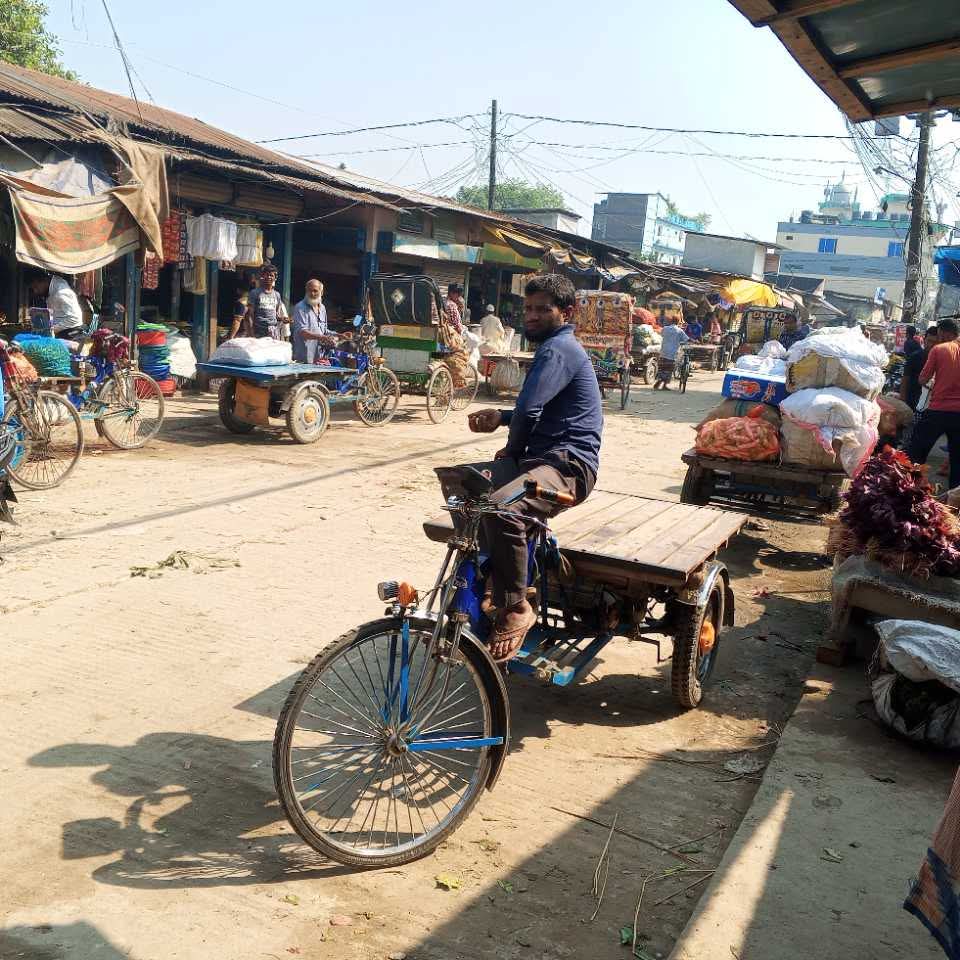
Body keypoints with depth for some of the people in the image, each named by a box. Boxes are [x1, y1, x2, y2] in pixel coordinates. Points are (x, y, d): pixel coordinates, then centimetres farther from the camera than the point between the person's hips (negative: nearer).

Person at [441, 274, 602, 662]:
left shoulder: (558, 349, -12)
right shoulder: (557, 347, 23)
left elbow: (528, 410, -23)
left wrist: (513, 448, -3)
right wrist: (500, 417, 14)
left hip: (568, 465, -11)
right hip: (543, 458, 11)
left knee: (502, 510, -37)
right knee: (456, 480, 6)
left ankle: (514, 609, -20)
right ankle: (483, 573, 13)